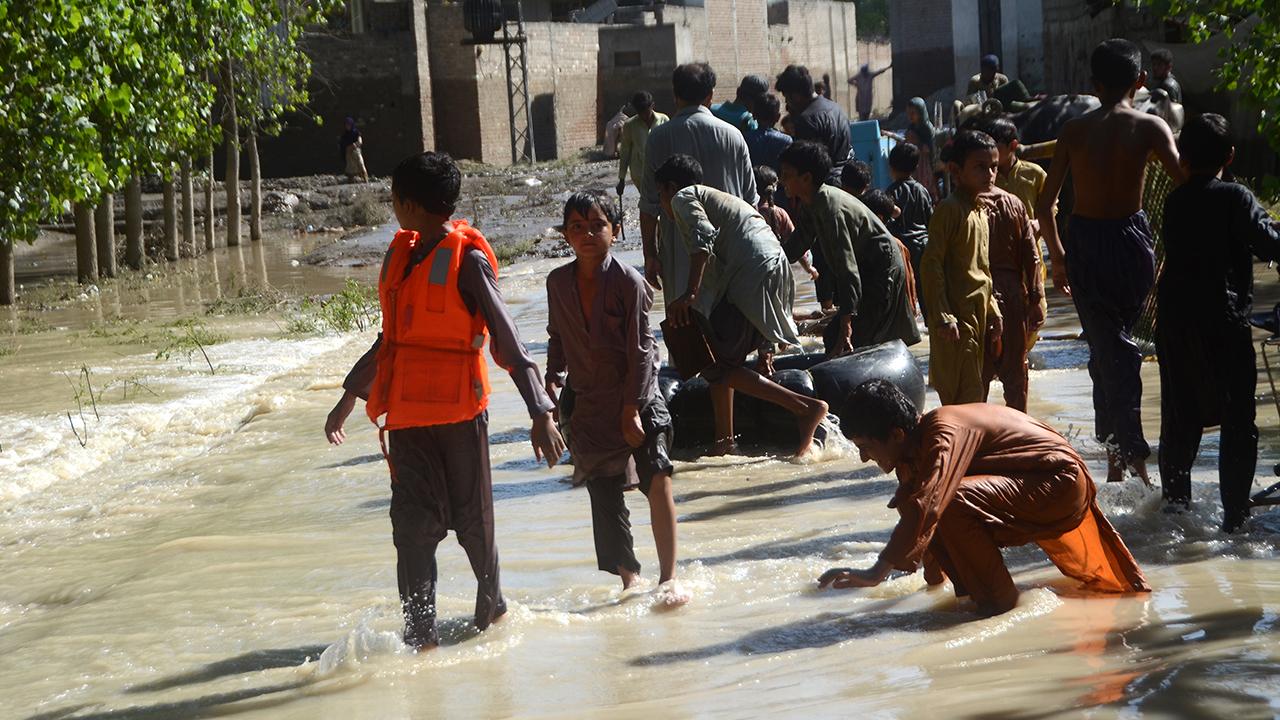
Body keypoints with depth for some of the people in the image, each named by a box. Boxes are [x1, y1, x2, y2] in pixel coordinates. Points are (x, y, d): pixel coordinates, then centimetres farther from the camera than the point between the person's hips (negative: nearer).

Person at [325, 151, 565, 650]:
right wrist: (350, 396, 28)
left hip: (459, 411, -5)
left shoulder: (468, 261, -11)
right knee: (413, 522, -3)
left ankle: (491, 601, 32)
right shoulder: (401, 254, 11)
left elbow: (507, 342, -12)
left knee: (472, 519, 8)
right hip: (407, 412, 5)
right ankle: (420, 632, -3)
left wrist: (541, 413, -18)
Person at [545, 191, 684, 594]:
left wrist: (632, 409, -15)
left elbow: (640, 349, -11)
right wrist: (552, 379, 2)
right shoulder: (558, 282, 2)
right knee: (605, 498, 4)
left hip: (638, 398, -4)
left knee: (658, 481, -17)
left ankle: (668, 578, -10)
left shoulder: (628, 282, -11)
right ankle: (628, 579, 17)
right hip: (590, 405, 4)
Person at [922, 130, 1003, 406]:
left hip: (979, 316, 9)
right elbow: (931, 264, -17)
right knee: (966, 396, -9)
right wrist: (942, 317, -21)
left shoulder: (981, 210, 15)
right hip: (956, 319, -9)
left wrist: (993, 311, 19)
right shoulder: (949, 210, -13)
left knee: (978, 393, 11)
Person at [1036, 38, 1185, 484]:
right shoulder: (1149, 128, -5)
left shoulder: (1075, 130, 0)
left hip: (1084, 244, 0)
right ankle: (1118, 449, 24)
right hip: (1132, 239, 0)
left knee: (1108, 349, 4)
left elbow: (1045, 205, 2)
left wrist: (1058, 255, 16)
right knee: (1117, 343, 20)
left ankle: (1129, 454, -7)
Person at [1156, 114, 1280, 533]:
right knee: (1237, 423, 1)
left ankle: (1175, 503, 22)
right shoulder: (1234, 198, -9)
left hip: (1174, 319, 5)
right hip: (1223, 322, -5)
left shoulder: (1174, 201, 7)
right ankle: (1235, 514, -2)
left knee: (1179, 420, 16)